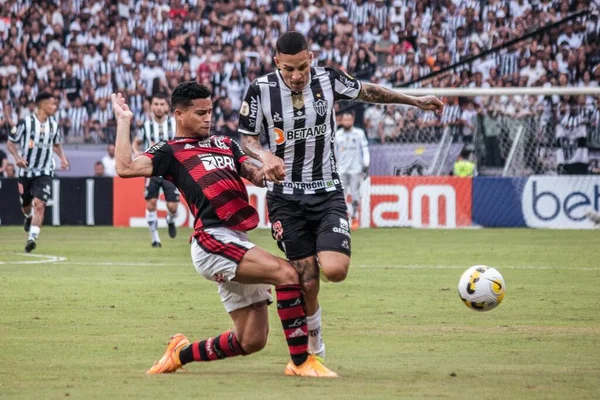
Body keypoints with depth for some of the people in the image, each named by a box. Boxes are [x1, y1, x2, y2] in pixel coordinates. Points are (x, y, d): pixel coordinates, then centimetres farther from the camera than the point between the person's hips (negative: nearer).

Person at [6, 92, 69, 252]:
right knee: (26, 205, 15)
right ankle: (29, 217, 51)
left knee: (39, 205, -17)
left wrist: (62, 157, 3)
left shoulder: (54, 125, 4)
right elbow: (11, 142, -1)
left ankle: (32, 238, -21)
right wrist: (17, 157, -18)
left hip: (44, 173, 1)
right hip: (26, 171, -1)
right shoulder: (25, 123, -9)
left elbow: (57, 144, 22)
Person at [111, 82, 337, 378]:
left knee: (251, 342, 5)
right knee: (286, 274, -25)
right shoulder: (170, 151, 8)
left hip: (237, 242, 8)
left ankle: (180, 353, 25)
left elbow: (254, 173, 16)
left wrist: (260, 171, -7)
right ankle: (301, 362, -22)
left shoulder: (224, 144, 27)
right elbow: (125, 168, -6)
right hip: (213, 241, -8)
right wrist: (124, 121, 0)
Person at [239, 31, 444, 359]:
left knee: (335, 270, -20)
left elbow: (367, 92, 12)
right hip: (285, 196, -1)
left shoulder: (328, 80, -6)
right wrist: (265, 156, -23)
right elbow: (246, 139, -1)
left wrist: (415, 101, 17)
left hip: (327, 193, 1)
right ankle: (315, 347, 20)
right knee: (307, 283, -5)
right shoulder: (261, 90, -11)